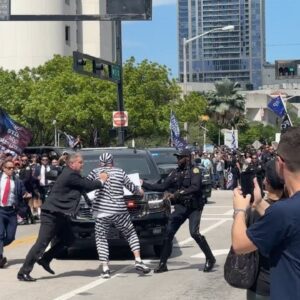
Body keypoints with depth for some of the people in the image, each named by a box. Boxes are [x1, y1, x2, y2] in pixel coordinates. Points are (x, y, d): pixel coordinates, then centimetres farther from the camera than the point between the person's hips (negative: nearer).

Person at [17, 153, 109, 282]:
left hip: (60, 215, 10)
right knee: (42, 242, -10)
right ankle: (23, 272, -7)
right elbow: (88, 185, -16)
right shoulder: (71, 175, -17)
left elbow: (85, 187, 17)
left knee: (67, 239, 16)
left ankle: (44, 259, 22)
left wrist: (99, 180, 8)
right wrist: (101, 181, 1)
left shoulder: (72, 175, 13)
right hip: (52, 214, -10)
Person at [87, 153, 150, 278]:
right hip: (119, 211, 1)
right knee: (131, 234, 16)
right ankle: (138, 261, 5)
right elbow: (131, 187, 10)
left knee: (101, 238, 8)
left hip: (101, 212, -1)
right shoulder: (120, 172, 6)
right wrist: (140, 191, 30)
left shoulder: (95, 172, 3)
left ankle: (105, 268, -4)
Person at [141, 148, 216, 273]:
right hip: (180, 207, 6)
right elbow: (162, 187, 14)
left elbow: (195, 187, -22)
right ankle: (163, 264, 8)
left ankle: (210, 259, -3)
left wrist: (177, 194, -24)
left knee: (194, 233, -20)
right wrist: (144, 184, 9)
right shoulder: (175, 173, 12)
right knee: (168, 233, 0)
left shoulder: (194, 170, -7)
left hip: (194, 207, -6)